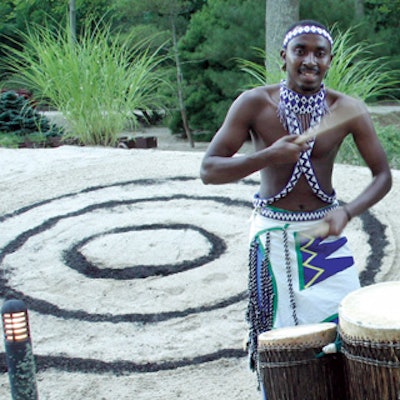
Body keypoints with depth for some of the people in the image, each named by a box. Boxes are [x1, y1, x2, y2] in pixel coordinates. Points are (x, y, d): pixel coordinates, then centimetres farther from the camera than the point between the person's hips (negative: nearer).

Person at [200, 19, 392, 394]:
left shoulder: (348, 110, -8)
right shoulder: (254, 104, -12)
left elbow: (382, 175, -3)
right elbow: (209, 170, -14)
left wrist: (346, 211, -20)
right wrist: (267, 156, -28)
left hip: (325, 232, 1)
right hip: (273, 233, -1)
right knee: (278, 336, 6)